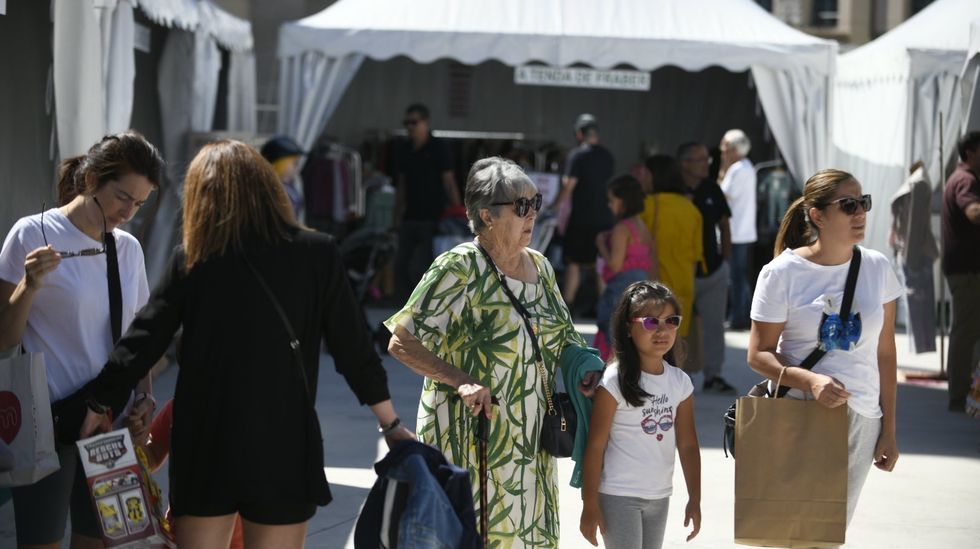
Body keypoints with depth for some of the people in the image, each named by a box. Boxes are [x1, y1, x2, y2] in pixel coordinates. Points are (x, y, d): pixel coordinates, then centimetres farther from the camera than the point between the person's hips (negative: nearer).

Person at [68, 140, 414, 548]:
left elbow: (143, 341, 0)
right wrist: (391, 424, 11)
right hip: (283, 448, -1)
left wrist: (98, 403, 12)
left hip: (205, 445, 1)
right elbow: (352, 348, 0)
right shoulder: (317, 255, -3)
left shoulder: (191, 259, -2)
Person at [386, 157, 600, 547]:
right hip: (469, 437, -7)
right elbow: (401, 342, -16)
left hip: (528, 440, 7)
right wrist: (462, 381, -26)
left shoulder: (539, 267, 9)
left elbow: (562, 337, 24)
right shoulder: (460, 267, -13)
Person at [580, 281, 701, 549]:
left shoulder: (680, 383, 3)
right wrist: (590, 504, -12)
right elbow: (595, 446, -12)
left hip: (659, 496, 6)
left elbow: (688, 445, 7)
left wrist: (694, 499, 6)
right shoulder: (614, 381, -14)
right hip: (619, 496, -6)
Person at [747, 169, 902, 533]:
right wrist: (810, 381, -24)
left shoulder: (877, 268, 3)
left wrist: (889, 430, 7)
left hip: (860, 420, 3)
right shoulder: (782, 273, -8)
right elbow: (758, 354, -7)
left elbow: (884, 353, 7)